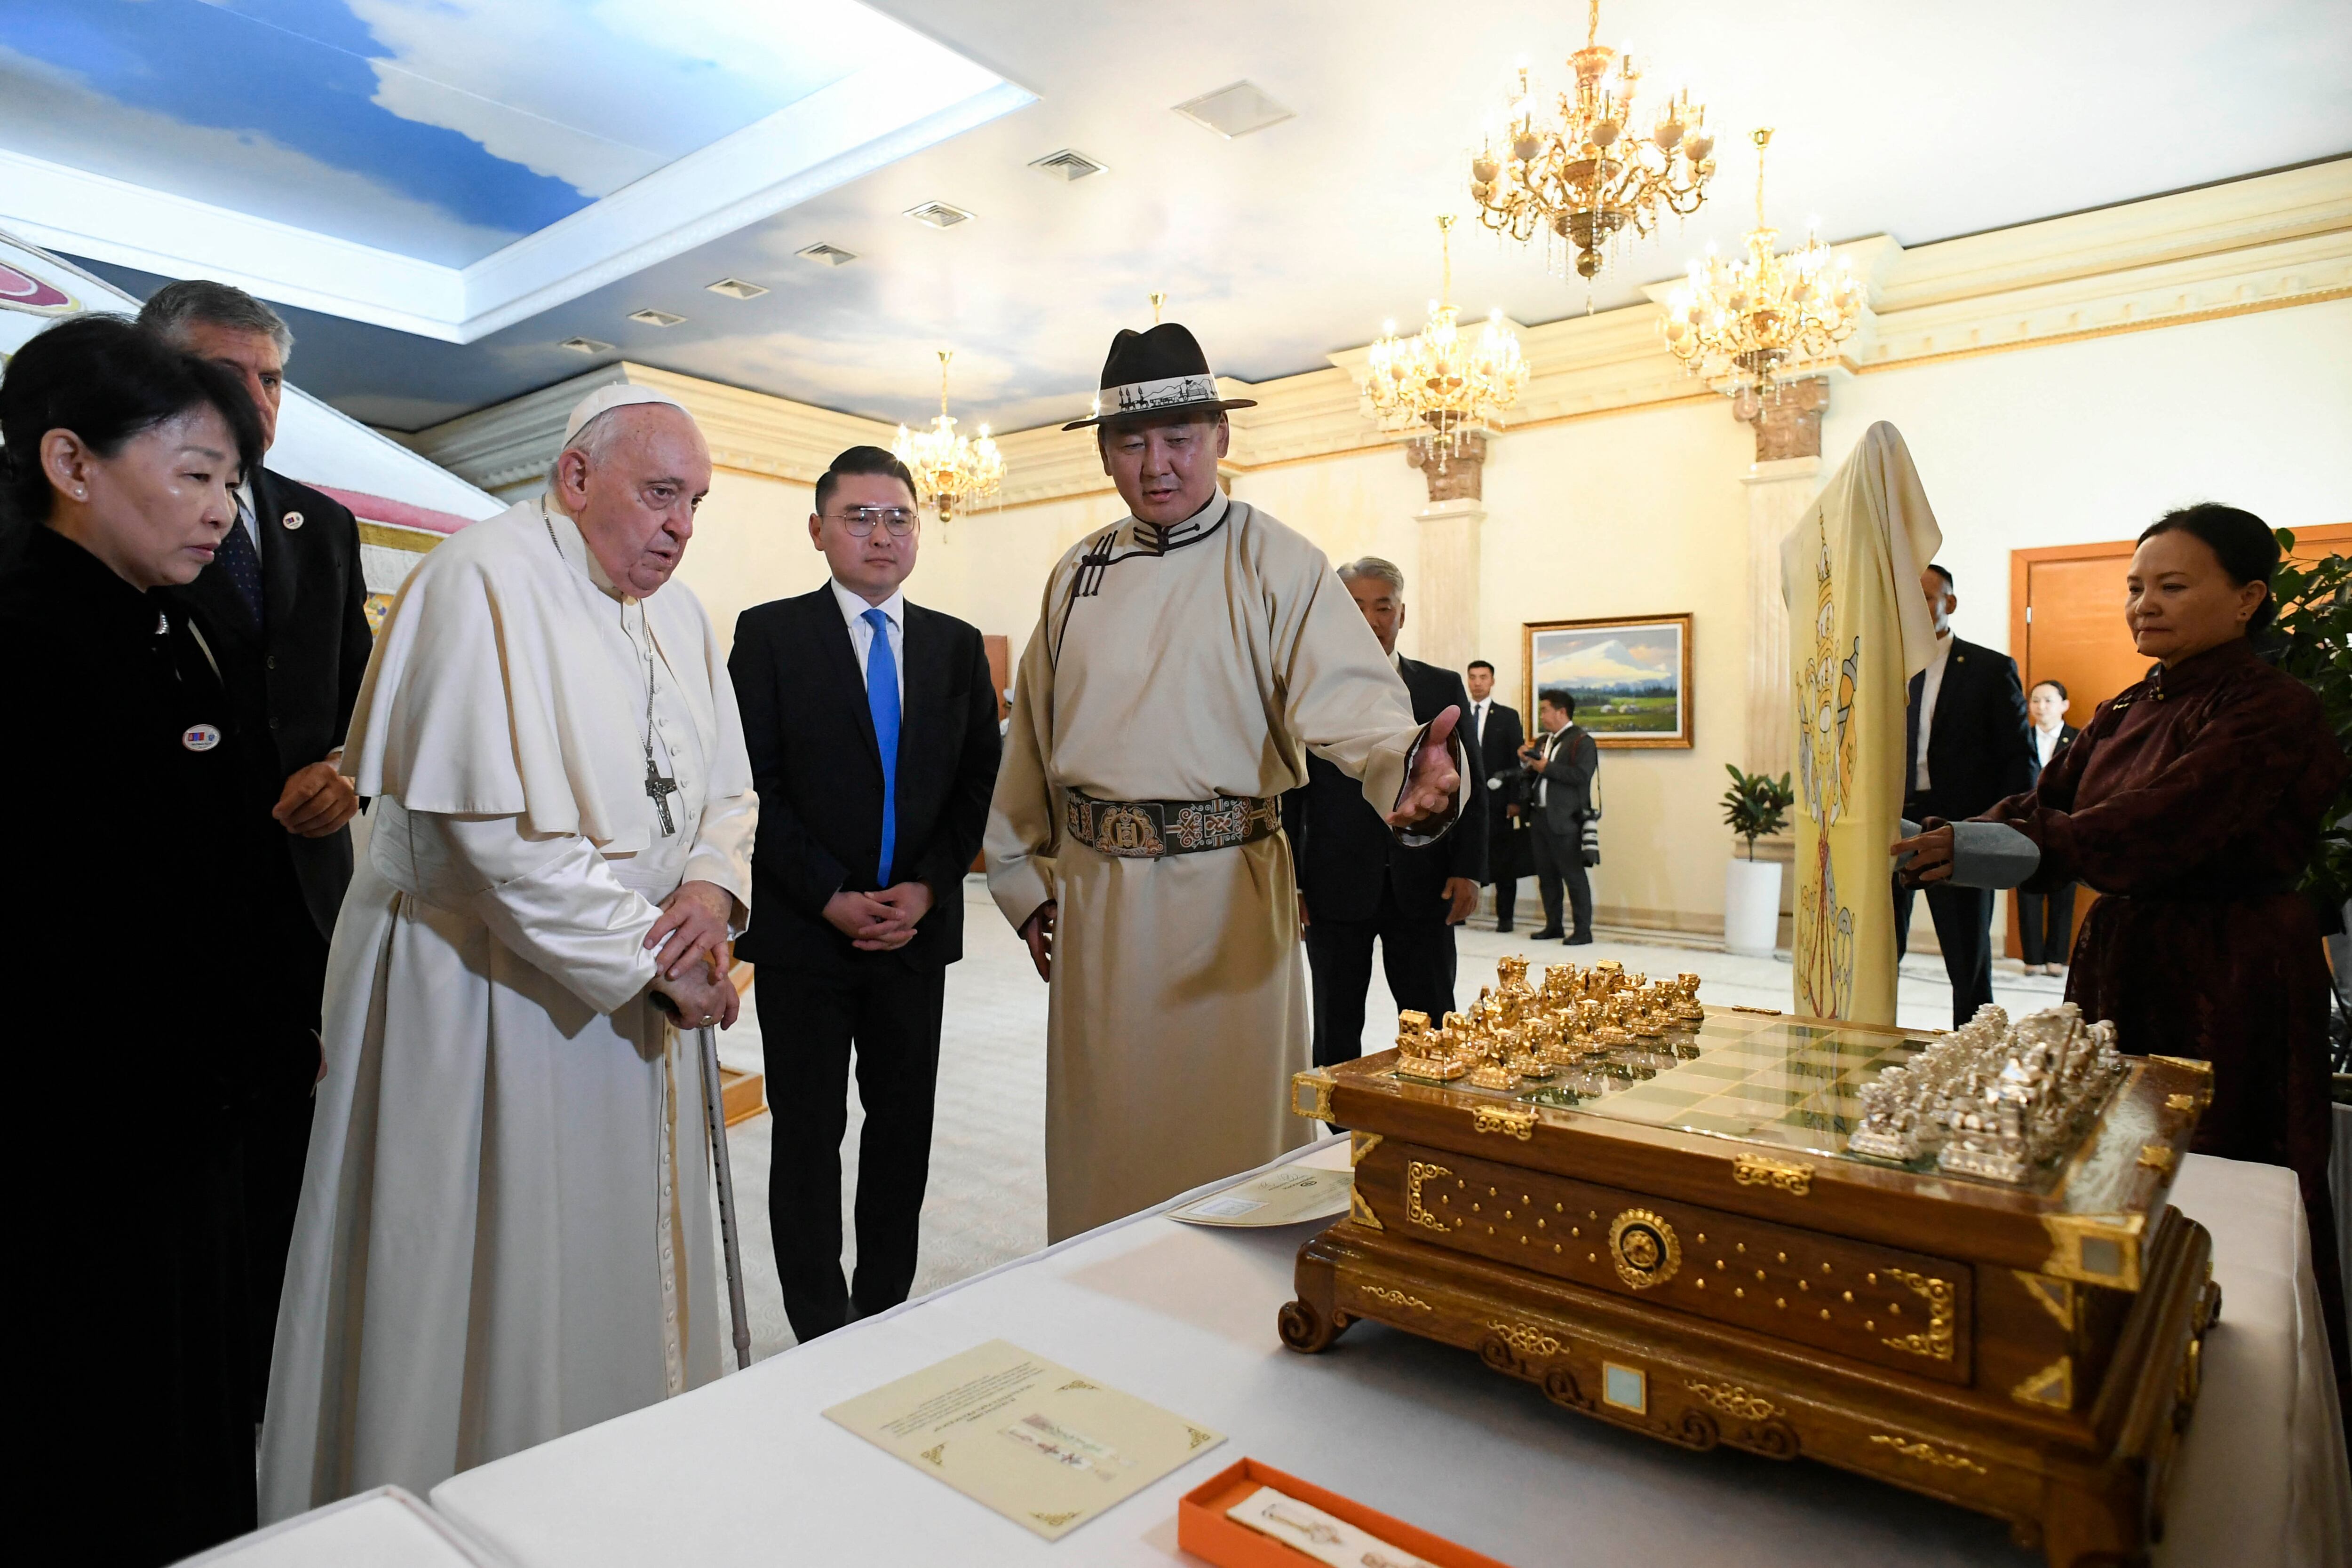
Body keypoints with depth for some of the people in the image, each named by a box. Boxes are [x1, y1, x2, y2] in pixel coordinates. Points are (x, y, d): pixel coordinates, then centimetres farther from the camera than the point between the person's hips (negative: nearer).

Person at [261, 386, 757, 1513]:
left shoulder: (677, 613, 8)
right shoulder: (485, 580, -16)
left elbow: (726, 790, 12)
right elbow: (498, 824, -24)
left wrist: (713, 886, -10)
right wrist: (650, 962, -18)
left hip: (629, 991, 8)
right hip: (482, 988, -7)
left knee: (620, 1258, 18)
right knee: (478, 1280, 7)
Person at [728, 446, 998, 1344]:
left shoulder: (958, 647, 8)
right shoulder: (769, 634, -1)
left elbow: (979, 782, 6)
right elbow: (755, 787, -6)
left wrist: (928, 889, -7)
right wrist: (829, 897, -13)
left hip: (918, 928, 3)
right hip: (804, 932, -3)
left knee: (904, 1130, 11)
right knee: (808, 1136, 8)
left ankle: (884, 1320, 27)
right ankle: (821, 1338, 22)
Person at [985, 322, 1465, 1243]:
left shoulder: (1276, 564, -3)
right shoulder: (1077, 575, 11)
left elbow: (1347, 692, -18)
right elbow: (1031, 739, 15)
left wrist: (1406, 761, -40)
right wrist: (1023, 881, 14)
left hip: (1227, 889, -4)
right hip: (1094, 893, 4)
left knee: (1231, 1125, 7)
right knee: (1105, 1128, 14)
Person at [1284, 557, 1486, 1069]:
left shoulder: (1444, 689, 8)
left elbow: (1469, 786, 8)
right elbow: (1288, 795, 2)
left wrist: (1469, 870, -3)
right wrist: (1289, 881, -3)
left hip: (1423, 889, 1)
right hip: (1335, 889, -1)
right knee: (1336, 1032, 9)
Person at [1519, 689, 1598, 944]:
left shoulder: (1582, 740, -6)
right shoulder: (1541, 741, 18)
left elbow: (1581, 775, -19)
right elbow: (1529, 778, 18)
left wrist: (1547, 767, -16)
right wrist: (1526, 763, -1)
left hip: (1565, 820, -8)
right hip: (1540, 817, 8)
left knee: (1574, 875, -4)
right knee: (1546, 876, 11)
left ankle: (1583, 930, 1)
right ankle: (1553, 926, 20)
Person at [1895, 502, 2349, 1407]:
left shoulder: (2274, 713, -12)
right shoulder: (2127, 713, 11)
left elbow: (2161, 824, -27)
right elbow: (2046, 806, 1)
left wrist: (2006, 850, -40)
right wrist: (1941, 840, -18)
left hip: (2229, 984, -7)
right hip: (2120, 964, 7)